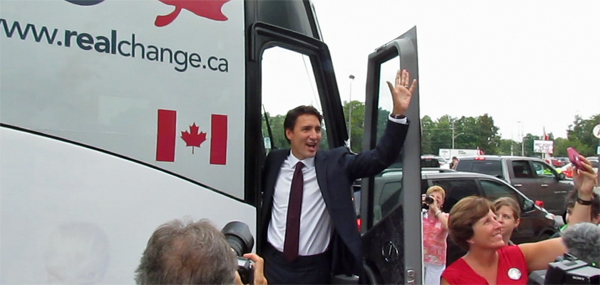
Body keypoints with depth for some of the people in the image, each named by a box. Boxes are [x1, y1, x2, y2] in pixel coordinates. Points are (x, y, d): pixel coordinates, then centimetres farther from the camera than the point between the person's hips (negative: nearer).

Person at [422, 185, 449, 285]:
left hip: (436, 260, -1)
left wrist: (435, 209, -22)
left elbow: (449, 227, -22)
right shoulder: (422, 214, 3)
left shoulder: (445, 217, 1)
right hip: (419, 257, 2)